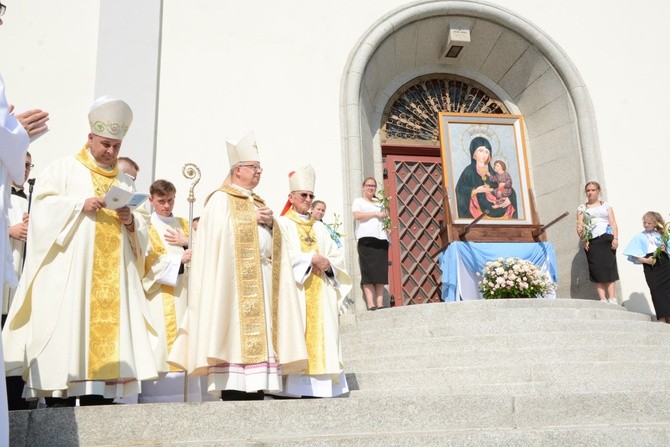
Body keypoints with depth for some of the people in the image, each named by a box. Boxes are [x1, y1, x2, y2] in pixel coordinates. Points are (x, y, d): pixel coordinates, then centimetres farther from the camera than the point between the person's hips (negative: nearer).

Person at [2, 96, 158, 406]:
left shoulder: (125, 182, 22)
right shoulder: (64, 168, 10)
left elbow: (141, 228, 17)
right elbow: (43, 206, -3)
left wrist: (131, 221, -4)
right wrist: (80, 205, -14)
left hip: (112, 277, 4)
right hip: (70, 273, -4)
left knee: (107, 334, -3)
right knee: (66, 333, -11)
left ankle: (98, 395, 0)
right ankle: (60, 396, -8)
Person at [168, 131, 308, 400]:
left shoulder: (259, 203, 25)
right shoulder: (221, 200, 2)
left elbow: (275, 243, 21)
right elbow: (217, 240, -11)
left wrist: (270, 224, 1)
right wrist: (253, 221, -9)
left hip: (262, 284, 7)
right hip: (235, 283, -7)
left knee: (258, 337, 2)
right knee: (236, 337, -12)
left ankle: (257, 390, 4)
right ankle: (232, 391, -10)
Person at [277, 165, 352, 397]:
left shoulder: (319, 227, 22)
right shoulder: (282, 224, 6)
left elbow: (337, 255, 14)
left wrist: (328, 262, -7)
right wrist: (311, 258, -13)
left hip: (320, 294, 5)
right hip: (296, 292, -5)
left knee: (322, 335, -1)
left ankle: (321, 386, 1)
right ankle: (296, 387, -10)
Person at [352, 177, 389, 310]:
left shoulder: (379, 204, 28)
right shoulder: (358, 201, 13)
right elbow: (357, 215, -6)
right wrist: (376, 214, -4)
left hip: (381, 239, 5)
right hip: (366, 239, -5)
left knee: (381, 273, -2)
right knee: (368, 273, -11)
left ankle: (380, 304, -4)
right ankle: (370, 305, -15)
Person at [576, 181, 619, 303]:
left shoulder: (606, 205, 18)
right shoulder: (582, 208, 17)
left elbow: (613, 223, 10)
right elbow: (580, 225, 6)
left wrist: (616, 238, -5)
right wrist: (583, 238, -11)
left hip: (607, 239, 0)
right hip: (591, 241, 1)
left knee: (609, 269, -10)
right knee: (597, 271, -7)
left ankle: (612, 300, -14)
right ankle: (603, 300, -9)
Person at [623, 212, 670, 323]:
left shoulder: (660, 235, 16)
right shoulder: (639, 237, 8)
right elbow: (634, 256, 2)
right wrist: (646, 260, -13)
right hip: (651, 267, -3)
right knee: (657, 291, -7)